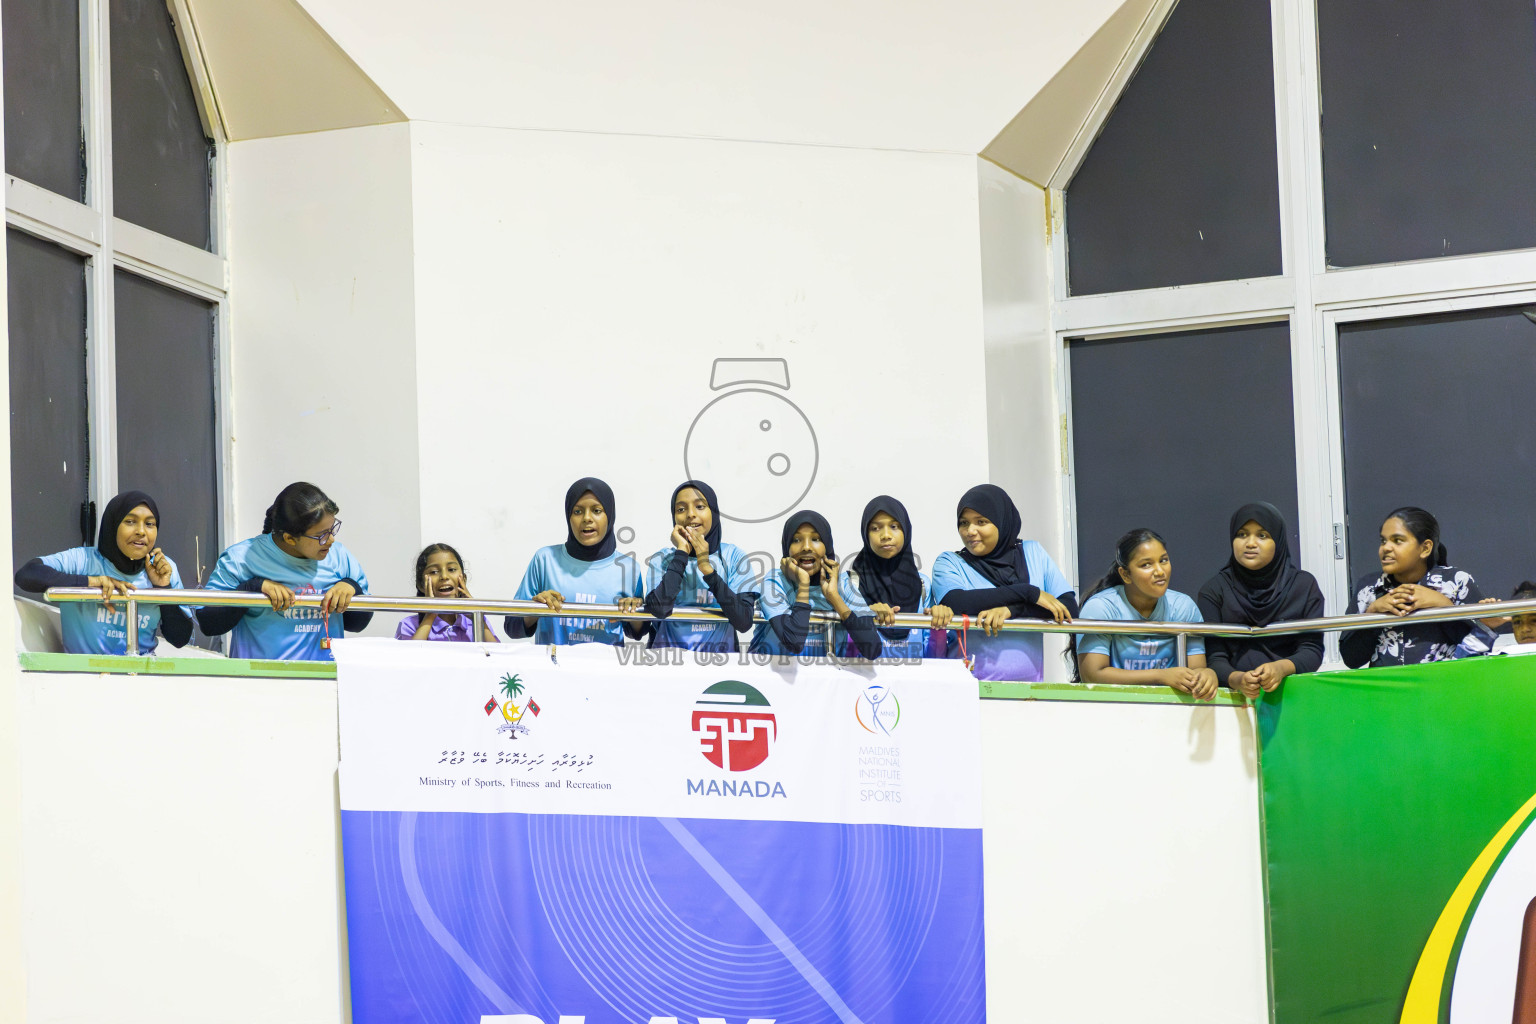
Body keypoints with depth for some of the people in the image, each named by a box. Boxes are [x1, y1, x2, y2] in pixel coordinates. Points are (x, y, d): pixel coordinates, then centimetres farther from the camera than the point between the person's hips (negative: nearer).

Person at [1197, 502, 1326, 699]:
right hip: (1233, 696, 0)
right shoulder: (1213, 591, 7)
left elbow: (1312, 650, 3)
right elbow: (1214, 658, -1)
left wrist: (1282, 667, -19)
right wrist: (1236, 679, -23)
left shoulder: (1304, 585, 10)